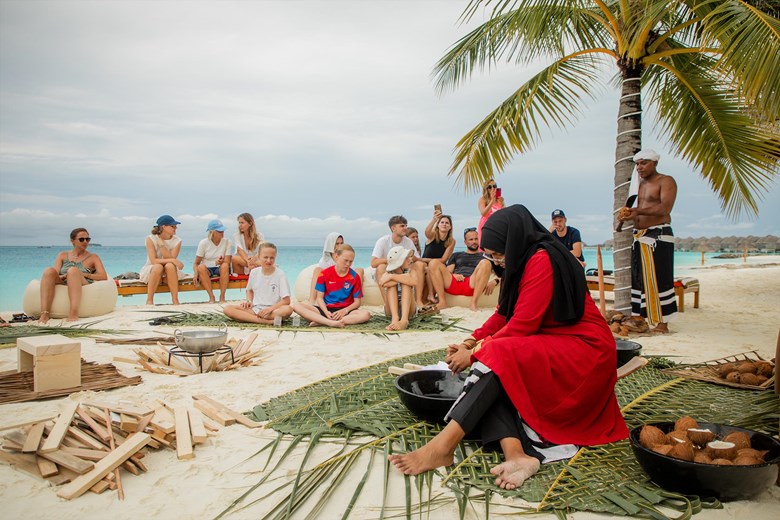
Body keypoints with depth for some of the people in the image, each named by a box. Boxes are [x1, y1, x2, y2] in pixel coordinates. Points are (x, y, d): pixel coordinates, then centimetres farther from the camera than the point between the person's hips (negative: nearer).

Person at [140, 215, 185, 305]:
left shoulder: (177, 241, -3)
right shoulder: (151, 239, -10)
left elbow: (170, 258, -16)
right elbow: (153, 261, -21)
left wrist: (161, 244, -25)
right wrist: (173, 260, -31)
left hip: (169, 274, 2)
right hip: (151, 272, -2)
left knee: (170, 266, -32)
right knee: (158, 266, -35)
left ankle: (175, 300, -30)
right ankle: (149, 300, -28)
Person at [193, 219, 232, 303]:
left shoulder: (226, 242, -4)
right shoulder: (203, 243, -6)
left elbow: (227, 262, -9)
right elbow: (196, 263, -5)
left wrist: (221, 262, -33)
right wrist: (196, 274, -26)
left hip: (220, 269, 1)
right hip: (207, 270, 0)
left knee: (225, 266, -35)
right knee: (201, 267, -35)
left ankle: (222, 296, -27)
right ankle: (211, 296, -29)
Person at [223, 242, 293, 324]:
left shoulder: (280, 274, -6)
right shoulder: (254, 272, 6)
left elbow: (286, 301, -9)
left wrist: (270, 309, -19)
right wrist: (249, 301, 5)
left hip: (273, 309, -4)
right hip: (255, 309, 4)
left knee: (288, 309, -37)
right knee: (227, 309, -19)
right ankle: (263, 321, -29)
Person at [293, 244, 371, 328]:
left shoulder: (354, 277, -1)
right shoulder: (324, 274, 0)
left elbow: (357, 302, 1)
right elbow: (320, 297, 1)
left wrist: (345, 311, -19)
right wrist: (326, 312, -19)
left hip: (344, 311, 0)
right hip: (326, 310, 0)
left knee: (366, 314, -32)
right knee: (297, 306, -22)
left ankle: (321, 321, -33)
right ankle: (332, 323, -41)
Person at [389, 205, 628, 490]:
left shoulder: (543, 260, -18)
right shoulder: (523, 263, 11)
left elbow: (523, 324, -23)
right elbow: (503, 315, 12)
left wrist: (476, 353, -16)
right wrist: (470, 343, -2)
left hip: (584, 349, -9)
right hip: (548, 346, 9)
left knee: (497, 357, -29)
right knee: (490, 372, -15)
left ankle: (442, 447, -35)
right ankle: (516, 453, -32)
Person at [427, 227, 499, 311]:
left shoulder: (484, 257, 27)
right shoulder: (457, 255, 32)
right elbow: (447, 272, 20)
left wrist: (494, 282, -8)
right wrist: (454, 275, -5)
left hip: (472, 286, -2)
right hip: (453, 284, 2)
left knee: (485, 263, -28)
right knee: (433, 263, -19)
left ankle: (474, 303, -35)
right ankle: (442, 302, -29)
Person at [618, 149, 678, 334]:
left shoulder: (666, 181, -4)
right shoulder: (641, 184, 20)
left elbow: (665, 208, -20)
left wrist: (637, 211, -31)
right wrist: (628, 215, -1)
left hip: (658, 235, -8)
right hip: (639, 235, 8)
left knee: (658, 279, -9)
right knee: (638, 278, 6)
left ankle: (662, 323, -5)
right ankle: (639, 319, 11)